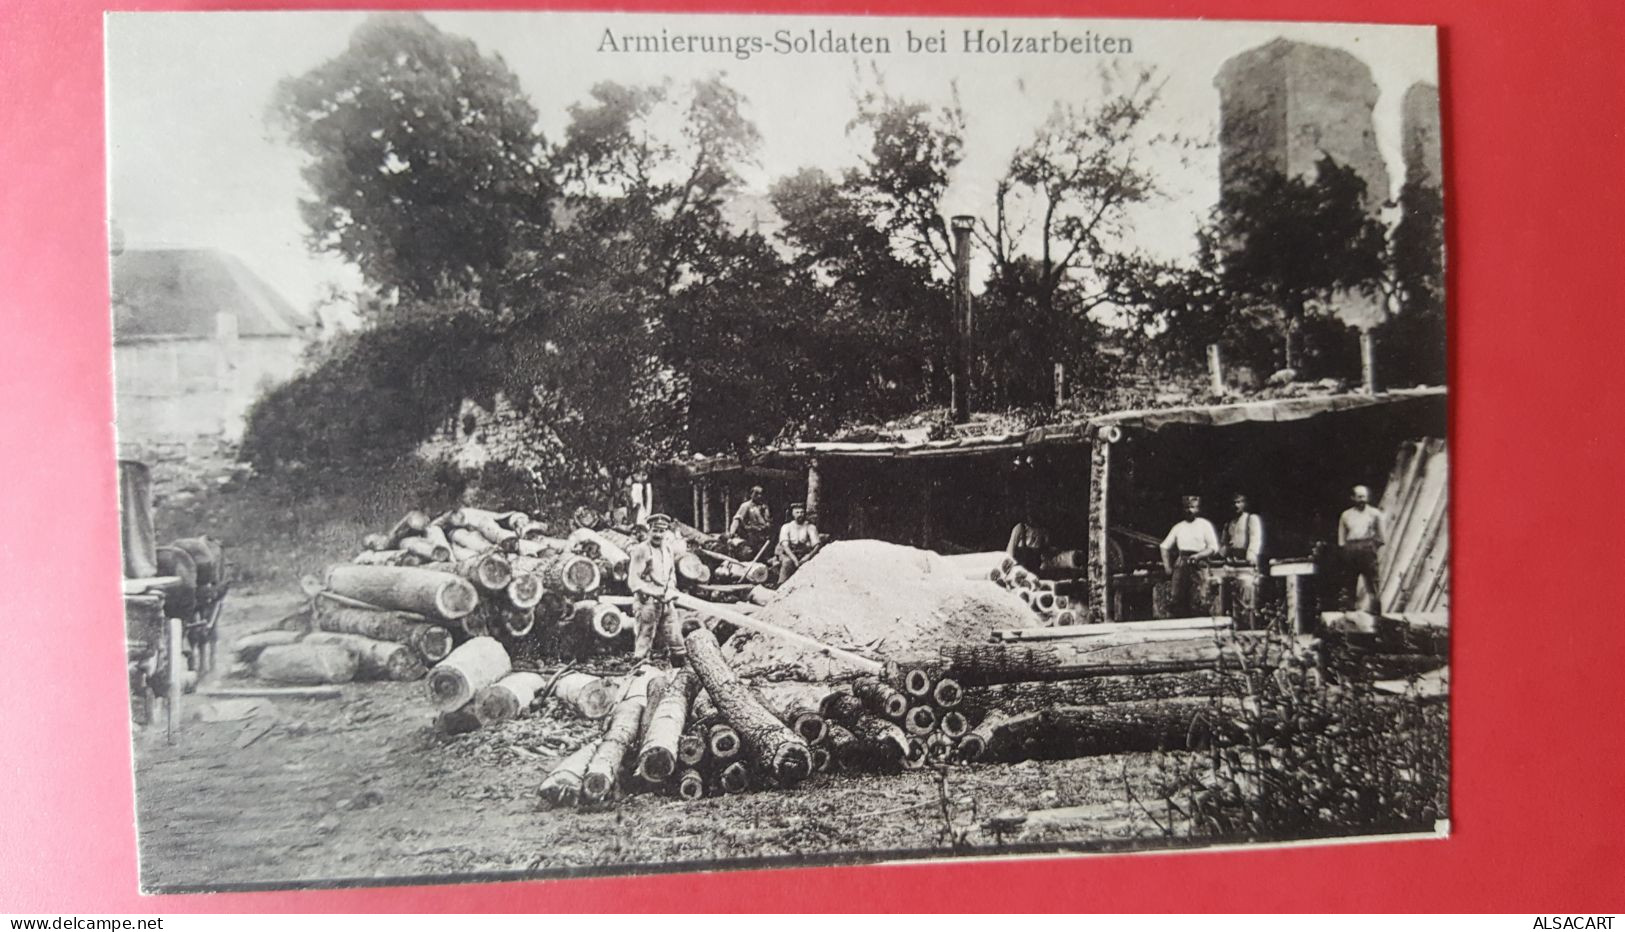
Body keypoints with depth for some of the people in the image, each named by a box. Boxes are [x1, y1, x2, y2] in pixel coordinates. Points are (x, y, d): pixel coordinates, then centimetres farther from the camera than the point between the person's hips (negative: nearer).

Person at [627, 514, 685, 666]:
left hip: (666, 603, 7)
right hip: (647, 602, -6)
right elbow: (633, 580, -11)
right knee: (645, 640, -3)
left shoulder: (668, 550, 14)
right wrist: (652, 592, -18)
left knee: (676, 640, 7)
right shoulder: (641, 550, -8)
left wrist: (670, 591, 7)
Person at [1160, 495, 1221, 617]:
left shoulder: (1205, 525, 6)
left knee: (1196, 604, -10)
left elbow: (1213, 548, 0)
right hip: (1180, 565, 4)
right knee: (1178, 601, -1)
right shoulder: (1179, 527, 17)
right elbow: (1165, 546, 18)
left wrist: (1198, 556, -15)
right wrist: (1167, 567, 7)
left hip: (1197, 566, -4)